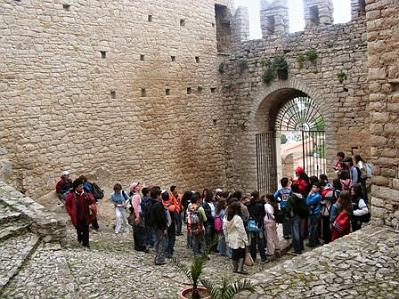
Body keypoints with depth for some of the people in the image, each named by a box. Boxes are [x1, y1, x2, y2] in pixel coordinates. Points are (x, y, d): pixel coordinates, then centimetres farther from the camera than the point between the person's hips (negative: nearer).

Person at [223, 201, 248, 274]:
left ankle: (235, 268, 24)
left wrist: (227, 239, 17)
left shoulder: (226, 218, 1)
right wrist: (245, 240, -9)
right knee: (241, 254, 4)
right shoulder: (237, 218, -20)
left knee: (234, 254, 16)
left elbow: (224, 229, 8)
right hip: (238, 239, -7)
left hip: (231, 239, 7)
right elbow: (242, 230, -17)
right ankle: (240, 269, 0)